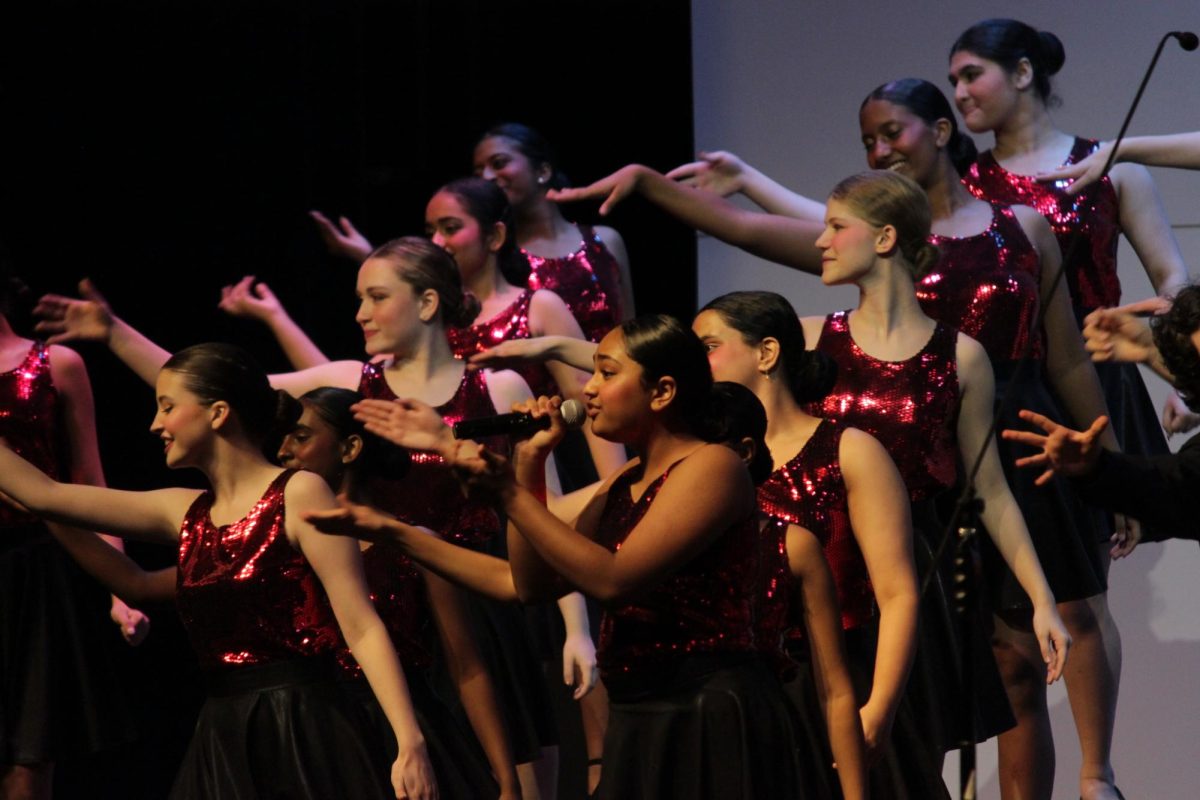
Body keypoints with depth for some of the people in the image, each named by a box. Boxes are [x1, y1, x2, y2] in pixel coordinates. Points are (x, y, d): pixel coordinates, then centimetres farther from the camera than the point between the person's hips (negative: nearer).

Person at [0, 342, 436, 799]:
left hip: (304, 736, -6)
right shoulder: (185, 513, 12)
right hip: (221, 744, 7)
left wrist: (410, 743, -20)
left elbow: (362, 628, -12)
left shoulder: (298, 495, -5)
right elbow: (45, 496, 15)